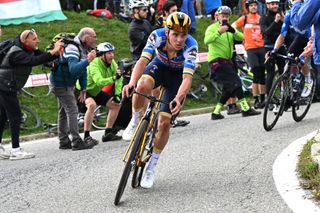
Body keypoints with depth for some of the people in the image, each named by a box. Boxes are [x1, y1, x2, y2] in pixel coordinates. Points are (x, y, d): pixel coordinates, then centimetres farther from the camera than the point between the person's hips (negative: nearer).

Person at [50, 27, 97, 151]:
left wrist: (83, 89, 11)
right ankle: (77, 142, -15)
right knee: (72, 110, -13)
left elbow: (83, 70, 13)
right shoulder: (72, 49, -25)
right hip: (60, 83, -10)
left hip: (68, 84, 10)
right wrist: (87, 60, -48)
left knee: (64, 112, 12)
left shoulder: (84, 50, 5)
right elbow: (73, 69, -40)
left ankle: (64, 142, 17)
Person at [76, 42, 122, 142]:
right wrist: (114, 78, -62)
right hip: (83, 90, -8)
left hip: (96, 91, 8)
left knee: (116, 105, 1)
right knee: (92, 105, -35)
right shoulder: (94, 65, -33)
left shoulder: (112, 63, -13)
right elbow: (99, 81, -49)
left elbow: (119, 79, -6)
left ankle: (108, 133, 9)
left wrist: (117, 95, -17)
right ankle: (86, 136, -29)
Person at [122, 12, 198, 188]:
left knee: (164, 123, -9)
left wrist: (178, 99, -63)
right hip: (159, 66, 1)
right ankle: (135, 121, -5)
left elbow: (187, 78, -44)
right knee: (142, 86, -36)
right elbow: (143, 61, -38)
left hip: (178, 76, -1)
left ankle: (151, 167, 9)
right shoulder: (157, 36, -30)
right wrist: (132, 82, -56)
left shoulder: (191, 46, -35)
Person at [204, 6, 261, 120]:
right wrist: (219, 32, -38)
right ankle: (245, 108, -17)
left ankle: (216, 112, 18)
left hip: (227, 61, 8)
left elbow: (241, 38, -2)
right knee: (236, 83, -16)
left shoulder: (229, 29, 16)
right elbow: (207, 40, -24)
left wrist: (233, 31, -23)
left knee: (229, 89, 11)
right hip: (217, 61, -8)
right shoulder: (212, 28, -4)